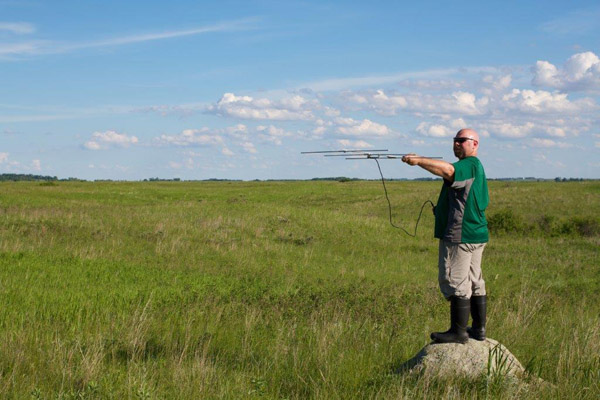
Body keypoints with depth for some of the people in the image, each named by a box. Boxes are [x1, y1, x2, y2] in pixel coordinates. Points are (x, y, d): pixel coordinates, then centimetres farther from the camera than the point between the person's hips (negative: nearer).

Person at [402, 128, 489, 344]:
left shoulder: (470, 165, -13)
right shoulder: (476, 167, 21)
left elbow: (447, 169, -34)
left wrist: (418, 160, -38)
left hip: (459, 235, -11)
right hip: (476, 234, 11)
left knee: (456, 282, -8)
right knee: (474, 283, 14)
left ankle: (458, 332, -5)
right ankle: (479, 329, 21)